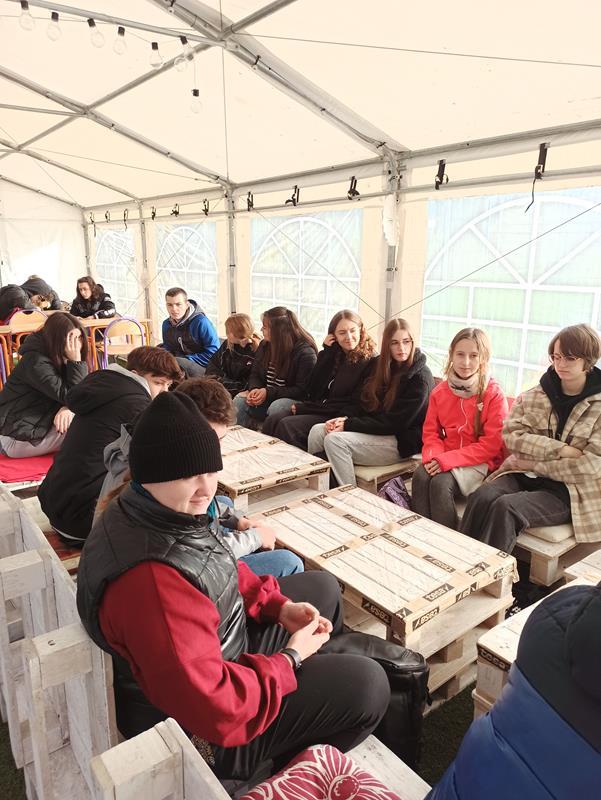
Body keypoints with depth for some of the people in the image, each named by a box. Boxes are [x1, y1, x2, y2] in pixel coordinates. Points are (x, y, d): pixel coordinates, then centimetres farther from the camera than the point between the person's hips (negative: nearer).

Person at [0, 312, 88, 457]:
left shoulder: (62, 358, 3)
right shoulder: (36, 362, -22)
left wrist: (67, 408, -22)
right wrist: (76, 361, -29)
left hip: (40, 422, 8)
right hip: (20, 436, -8)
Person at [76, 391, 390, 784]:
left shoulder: (162, 511, -11)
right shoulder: (151, 579, -40)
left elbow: (218, 571, 7)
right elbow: (216, 710, -35)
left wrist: (280, 607, -5)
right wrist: (289, 659, -19)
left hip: (214, 647, 9)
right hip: (202, 729, -8)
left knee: (323, 588, 16)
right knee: (367, 684, -4)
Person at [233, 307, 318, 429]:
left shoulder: (305, 353, -12)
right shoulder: (265, 345, 8)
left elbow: (302, 390, -14)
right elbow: (255, 375, 14)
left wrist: (269, 393, -21)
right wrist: (254, 389, -12)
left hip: (295, 400, -6)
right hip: (266, 397, 6)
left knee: (276, 407, -36)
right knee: (239, 400, -18)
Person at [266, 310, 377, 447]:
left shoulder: (368, 362, -8)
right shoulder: (333, 354, 11)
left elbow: (354, 405, -13)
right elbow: (312, 389, 3)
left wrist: (303, 408, -12)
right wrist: (326, 351, -4)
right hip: (317, 408, 6)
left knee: (286, 425, -24)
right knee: (272, 420, -14)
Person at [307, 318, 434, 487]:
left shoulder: (420, 377, -13)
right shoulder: (381, 365, 10)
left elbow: (394, 422, -17)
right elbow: (368, 406, 12)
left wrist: (349, 425, -18)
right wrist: (347, 419, -9)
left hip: (402, 442, -8)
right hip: (377, 429, 8)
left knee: (335, 440, -26)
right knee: (317, 431, -9)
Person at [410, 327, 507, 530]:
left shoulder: (494, 394, -7)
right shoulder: (440, 391, 8)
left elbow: (491, 444, -12)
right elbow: (431, 431, 9)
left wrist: (448, 459, -19)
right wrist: (433, 456, -14)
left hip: (479, 462, -4)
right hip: (444, 459, 4)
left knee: (441, 483, -30)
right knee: (420, 476, -26)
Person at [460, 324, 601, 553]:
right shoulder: (533, 396, 7)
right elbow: (511, 436, -4)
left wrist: (534, 465, -11)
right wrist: (560, 449, -15)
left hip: (571, 491, -3)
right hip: (523, 475, 3)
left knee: (506, 507, -31)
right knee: (481, 498, -28)